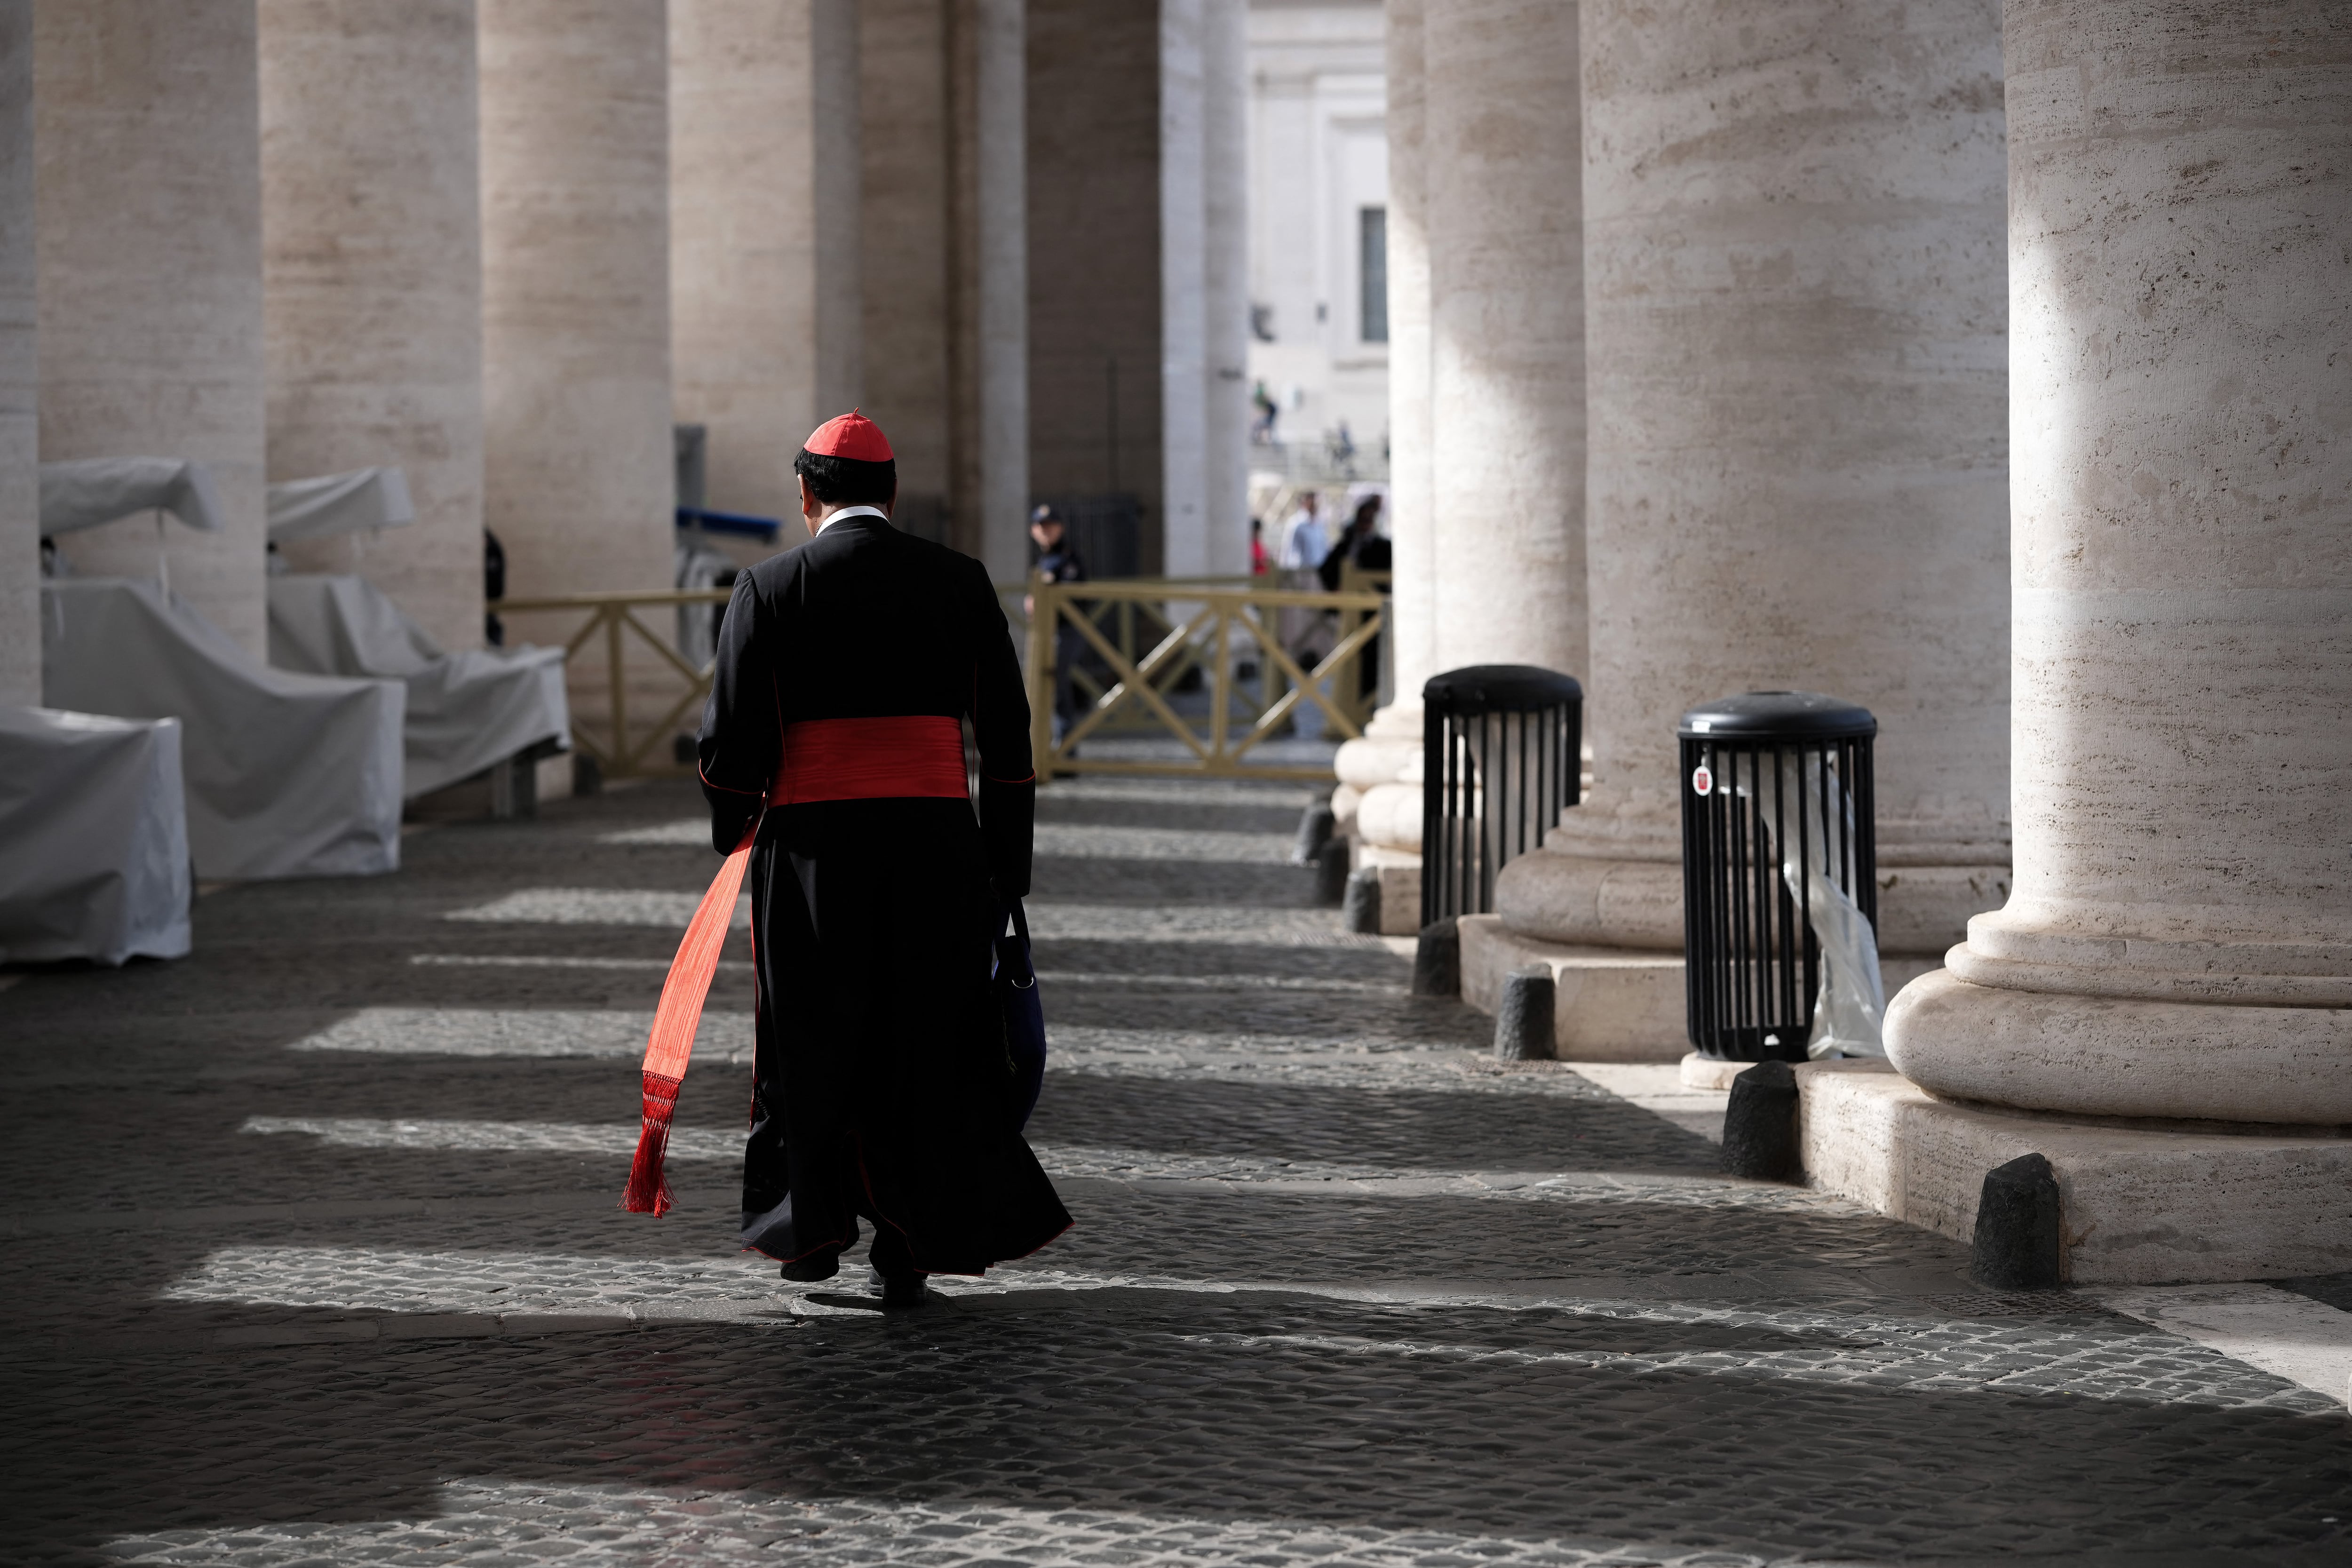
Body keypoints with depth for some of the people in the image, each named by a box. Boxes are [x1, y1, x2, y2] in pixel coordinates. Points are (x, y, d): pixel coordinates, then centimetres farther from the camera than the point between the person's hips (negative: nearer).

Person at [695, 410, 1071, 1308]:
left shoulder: (771, 589, -2)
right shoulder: (959, 582, 4)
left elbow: (732, 740, -2)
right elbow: (1006, 733, 5)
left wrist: (735, 827, 17)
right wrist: (1007, 867, 11)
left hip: (812, 846, -1)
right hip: (936, 843, 1)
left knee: (810, 1032, 15)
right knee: (928, 1037, 9)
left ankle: (810, 1222, 18)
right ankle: (908, 1251, 10)